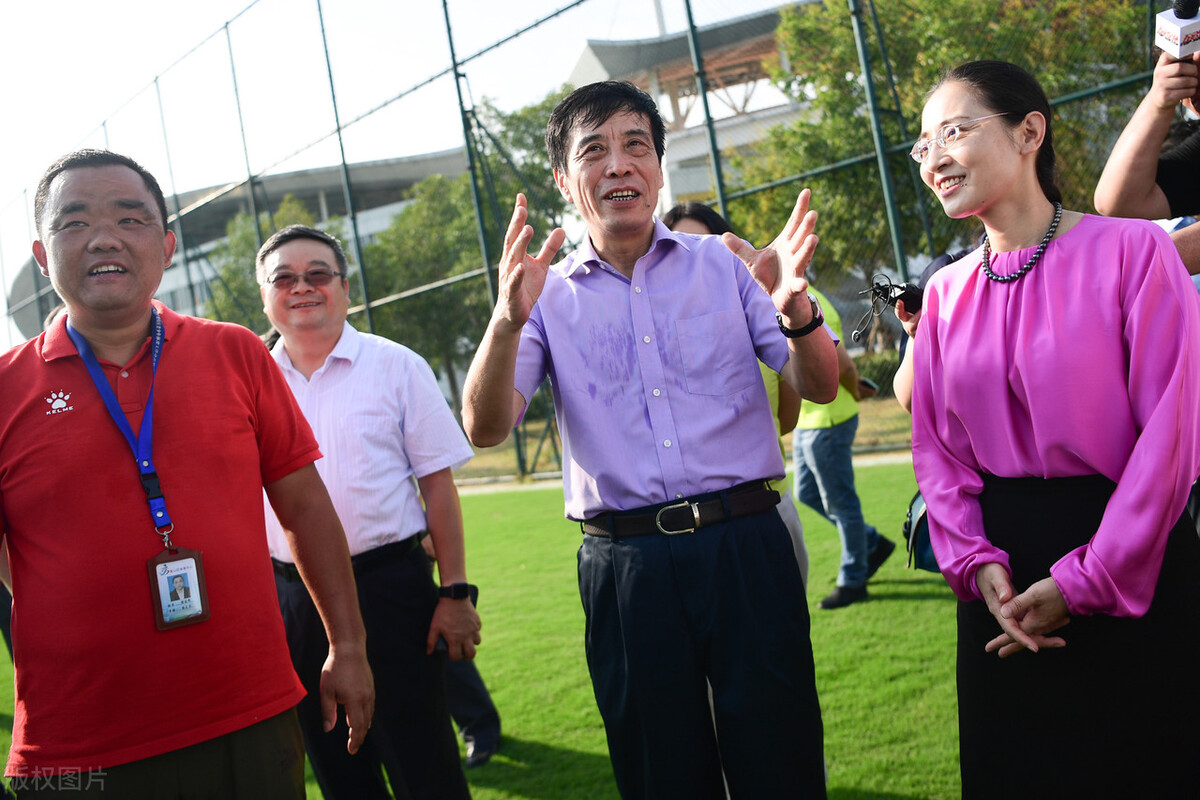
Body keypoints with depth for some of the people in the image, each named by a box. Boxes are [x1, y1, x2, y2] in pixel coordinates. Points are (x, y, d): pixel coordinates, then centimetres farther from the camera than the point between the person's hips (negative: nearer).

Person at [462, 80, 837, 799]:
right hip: (626, 567, 1)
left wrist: (795, 311, -22)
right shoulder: (549, 296, 5)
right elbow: (485, 429, -7)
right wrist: (508, 320, -26)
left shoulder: (725, 264, 6)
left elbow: (820, 388, 1)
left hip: (746, 549, 0)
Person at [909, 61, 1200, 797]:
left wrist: (1086, 580, -14)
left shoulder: (1132, 251, -9)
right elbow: (936, 446, 7)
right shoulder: (946, 293, 5)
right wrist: (976, 561, -9)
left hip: (1132, 570, -4)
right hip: (1006, 567, 5)